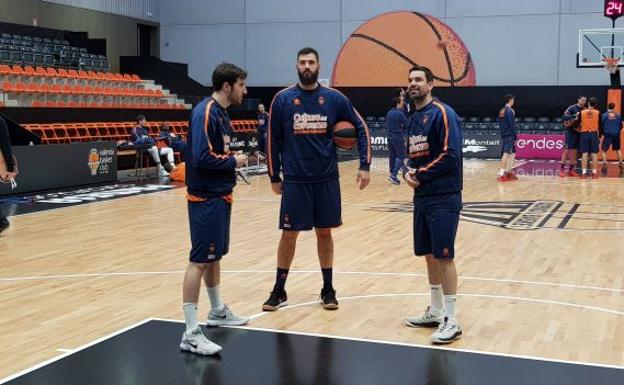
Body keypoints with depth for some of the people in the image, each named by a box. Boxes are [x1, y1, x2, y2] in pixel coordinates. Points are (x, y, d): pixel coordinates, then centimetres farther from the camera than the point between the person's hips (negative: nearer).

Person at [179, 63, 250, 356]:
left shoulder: (220, 112, 12)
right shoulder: (205, 112, -18)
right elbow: (202, 157, -26)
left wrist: (237, 156, 1)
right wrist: (233, 161, -13)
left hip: (219, 196, 10)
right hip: (205, 198, -10)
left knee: (215, 256, 20)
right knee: (199, 260, -8)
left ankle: (217, 311, 36)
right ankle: (191, 334, -6)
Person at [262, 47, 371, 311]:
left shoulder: (334, 99, 0)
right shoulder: (282, 99, -2)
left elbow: (361, 128, 6)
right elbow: (273, 140, 3)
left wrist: (365, 165, -2)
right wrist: (274, 177, 2)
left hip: (327, 179, 1)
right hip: (294, 180, -1)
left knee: (324, 232, 9)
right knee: (289, 233, 4)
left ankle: (327, 289, 21)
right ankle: (279, 290, 16)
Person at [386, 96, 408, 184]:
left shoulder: (389, 113, 8)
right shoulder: (400, 113, -14)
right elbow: (406, 124, -9)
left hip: (390, 137, 7)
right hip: (398, 137, -7)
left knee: (392, 156, 11)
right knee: (401, 156, -3)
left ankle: (392, 175, 13)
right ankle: (393, 175, -14)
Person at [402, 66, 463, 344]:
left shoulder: (442, 113, -11)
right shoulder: (413, 119, 15)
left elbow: (451, 154, -19)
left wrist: (421, 175, -13)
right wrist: (408, 172, 0)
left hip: (443, 198, -8)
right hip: (421, 198, 8)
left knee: (444, 257, -6)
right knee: (429, 255, 14)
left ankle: (451, 321, 1)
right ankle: (435, 312, 26)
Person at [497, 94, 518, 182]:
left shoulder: (502, 111, 15)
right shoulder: (510, 111, -12)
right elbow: (512, 125, -16)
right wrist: (515, 137, -12)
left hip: (503, 135, 9)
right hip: (509, 136, -9)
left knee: (512, 153, 17)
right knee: (506, 154, -10)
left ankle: (507, 172, 18)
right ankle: (501, 174, -14)